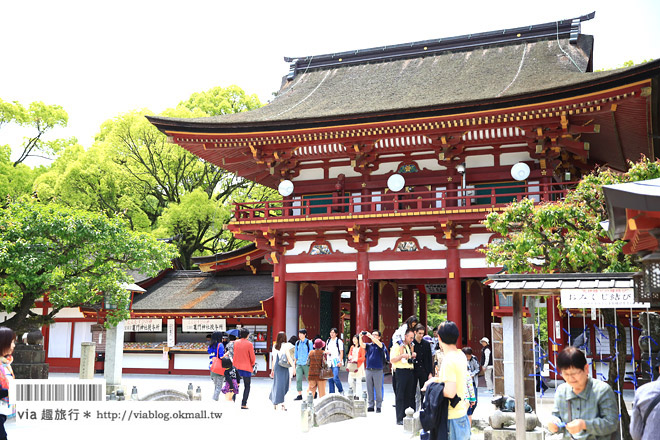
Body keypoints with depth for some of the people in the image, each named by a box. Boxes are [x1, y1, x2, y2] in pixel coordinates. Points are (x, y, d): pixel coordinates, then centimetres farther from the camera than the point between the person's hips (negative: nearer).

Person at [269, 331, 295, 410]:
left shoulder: (274, 346, 6)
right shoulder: (285, 346, -8)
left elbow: (273, 359, 11)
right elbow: (289, 357, -13)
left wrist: (272, 370, 18)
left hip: (276, 367, 4)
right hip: (283, 368, -4)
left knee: (276, 384, 15)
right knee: (282, 384, 1)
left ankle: (274, 401, 21)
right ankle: (281, 403, -4)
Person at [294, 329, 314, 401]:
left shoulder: (309, 342, -1)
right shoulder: (297, 343, 12)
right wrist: (294, 364, 15)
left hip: (306, 364, -4)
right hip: (299, 364, 4)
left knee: (309, 379, 1)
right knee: (298, 379, -6)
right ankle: (299, 395, -1)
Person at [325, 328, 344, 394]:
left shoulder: (339, 341, -3)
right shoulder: (328, 341, 15)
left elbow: (341, 352, -6)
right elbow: (326, 349, 24)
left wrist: (340, 361, -14)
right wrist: (326, 351, 0)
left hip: (336, 362, -6)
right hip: (329, 362, 6)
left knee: (335, 377, -16)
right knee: (330, 379, 6)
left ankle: (341, 391, 3)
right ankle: (331, 393, 12)